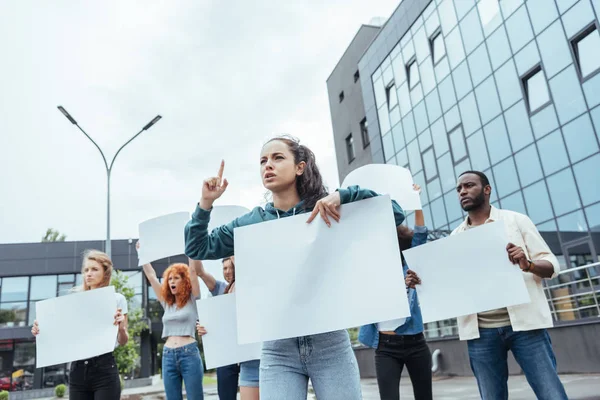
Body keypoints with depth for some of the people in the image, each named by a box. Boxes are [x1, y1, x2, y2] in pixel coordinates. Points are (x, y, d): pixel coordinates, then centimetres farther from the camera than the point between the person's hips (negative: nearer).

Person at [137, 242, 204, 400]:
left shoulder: (193, 300, 2)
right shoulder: (166, 303, 14)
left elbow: (192, 270, -6)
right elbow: (151, 275, 16)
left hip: (189, 354, -5)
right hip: (168, 356, 5)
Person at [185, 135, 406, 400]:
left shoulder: (327, 210, -1)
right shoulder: (250, 223, 5)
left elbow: (395, 215, -4)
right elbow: (196, 249, 13)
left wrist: (343, 196, -16)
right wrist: (206, 203, 0)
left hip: (329, 342, -1)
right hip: (278, 349, 1)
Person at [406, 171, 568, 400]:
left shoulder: (516, 221, 5)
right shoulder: (455, 238, 12)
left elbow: (551, 265, 2)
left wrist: (528, 265, -20)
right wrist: (420, 281, -9)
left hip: (524, 323, -2)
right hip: (481, 332, 3)